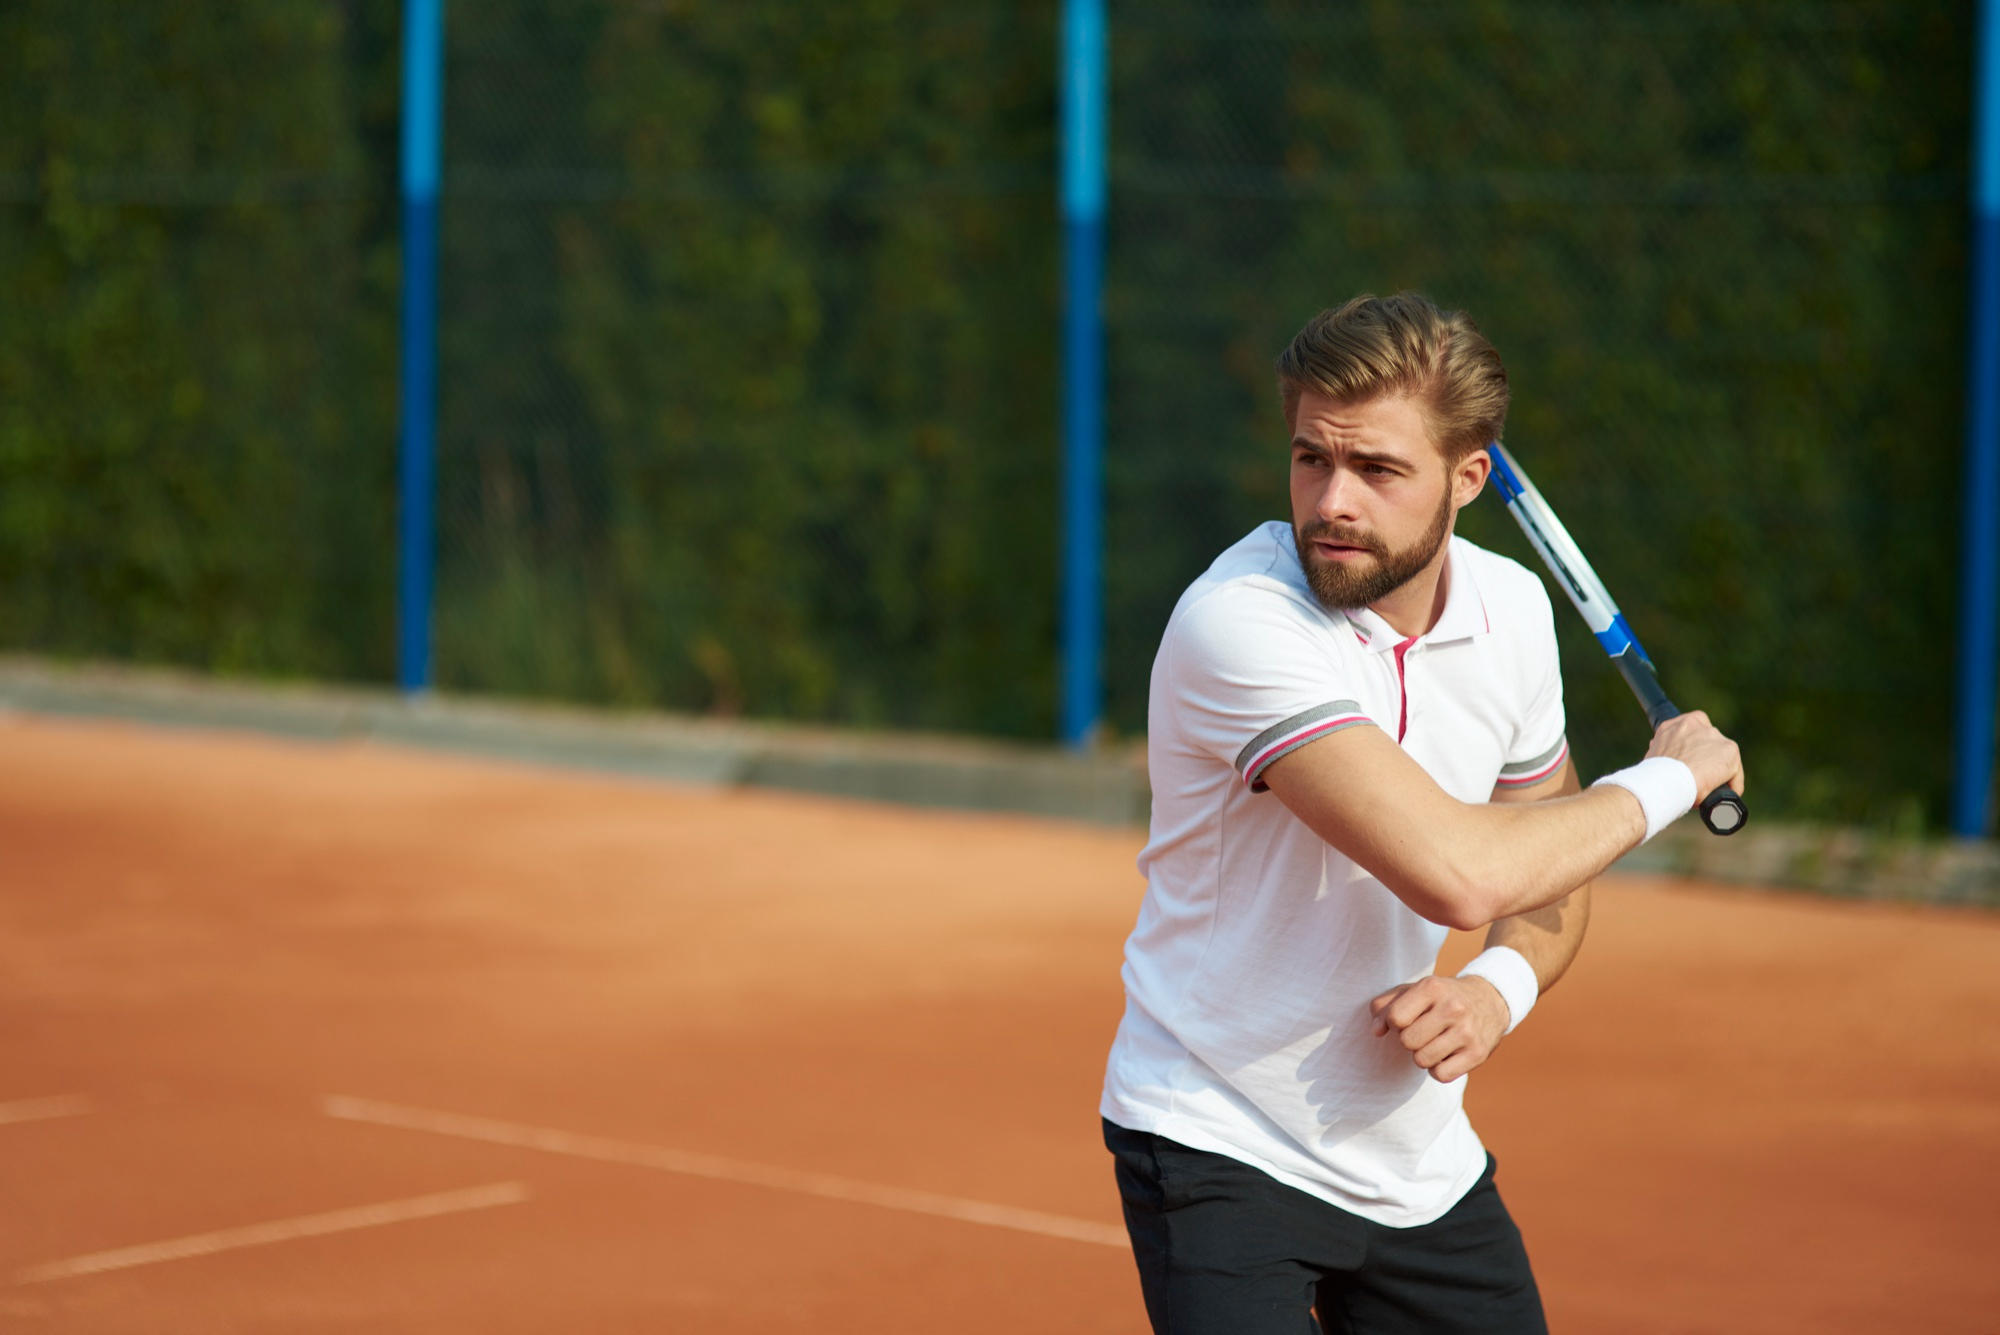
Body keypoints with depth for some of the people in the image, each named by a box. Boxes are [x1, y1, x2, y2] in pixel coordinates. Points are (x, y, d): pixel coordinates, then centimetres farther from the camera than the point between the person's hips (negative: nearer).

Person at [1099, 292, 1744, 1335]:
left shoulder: (1512, 609, -2)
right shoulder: (1239, 622, -25)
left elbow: (1547, 875, 13)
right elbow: (1457, 875, -33)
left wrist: (1498, 988, -11)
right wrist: (1669, 778, -17)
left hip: (1418, 1160, 6)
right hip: (1218, 1147, -6)